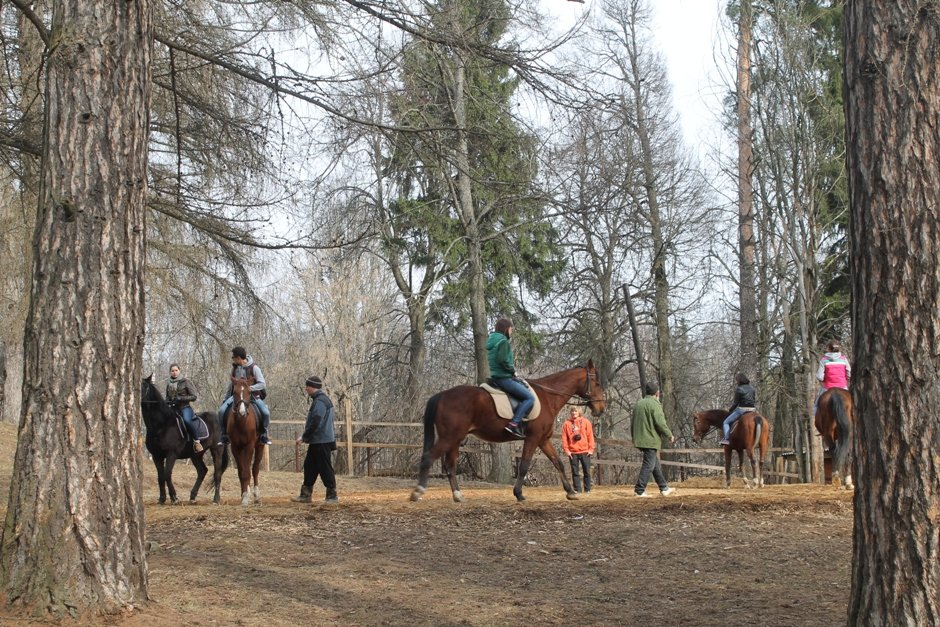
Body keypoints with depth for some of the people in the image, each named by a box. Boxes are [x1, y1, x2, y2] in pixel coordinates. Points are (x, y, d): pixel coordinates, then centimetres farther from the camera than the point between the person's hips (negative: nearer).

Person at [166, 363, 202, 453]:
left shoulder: (185, 381, -2)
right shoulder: (169, 383, 13)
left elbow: (193, 397, -4)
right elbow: (167, 397, 25)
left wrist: (181, 398, -16)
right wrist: (168, 402, 1)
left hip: (185, 407, -6)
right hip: (173, 408, 6)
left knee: (187, 420, -36)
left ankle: (196, 441, -26)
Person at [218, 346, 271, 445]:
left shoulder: (254, 367, -11)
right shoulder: (235, 367, 6)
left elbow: (262, 384, -14)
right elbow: (231, 384, 17)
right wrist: (226, 398, 15)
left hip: (253, 395, -4)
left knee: (265, 412, -27)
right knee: (222, 410, -19)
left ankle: (264, 435, -5)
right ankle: (224, 436, -7)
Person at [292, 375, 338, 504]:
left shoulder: (320, 401, -18)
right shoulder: (319, 399, 15)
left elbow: (315, 422, -24)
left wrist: (304, 437, -15)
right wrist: (306, 436, 18)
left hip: (321, 441, -10)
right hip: (317, 441, 10)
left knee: (325, 468, -4)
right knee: (309, 465, 13)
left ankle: (332, 495, 1)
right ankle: (306, 494, 18)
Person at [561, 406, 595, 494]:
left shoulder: (585, 422, 4)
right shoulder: (567, 424, 3)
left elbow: (590, 436, 2)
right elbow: (564, 438, 1)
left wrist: (591, 449, -4)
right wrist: (566, 450, -7)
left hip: (585, 451, 0)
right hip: (572, 453, 0)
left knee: (587, 472, 4)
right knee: (575, 472, 3)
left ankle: (587, 490, 10)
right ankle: (577, 490, 8)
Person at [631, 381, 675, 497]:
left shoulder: (638, 405, 14)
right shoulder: (655, 404, -12)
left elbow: (632, 424, 18)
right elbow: (660, 423, -17)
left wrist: (634, 438, 27)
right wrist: (669, 435, -5)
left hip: (639, 439, 9)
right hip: (651, 440, -9)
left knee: (656, 465, 17)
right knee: (648, 465, -5)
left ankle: (664, 488, 25)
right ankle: (639, 490, -8)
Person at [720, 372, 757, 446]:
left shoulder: (738, 389, -9)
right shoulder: (752, 389, 11)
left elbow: (736, 403, -6)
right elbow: (755, 402, 12)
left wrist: (731, 409, 9)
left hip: (741, 409, -6)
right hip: (752, 409, 6)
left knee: (726, 422, 3)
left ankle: (726, 438, -14)